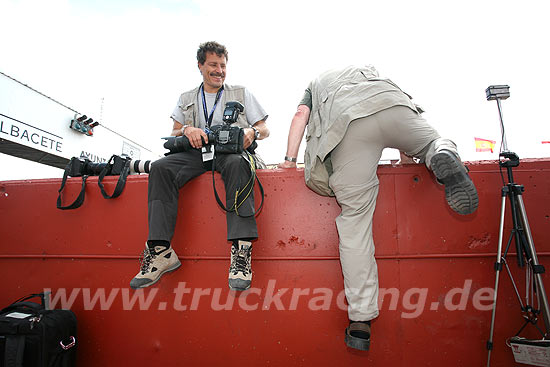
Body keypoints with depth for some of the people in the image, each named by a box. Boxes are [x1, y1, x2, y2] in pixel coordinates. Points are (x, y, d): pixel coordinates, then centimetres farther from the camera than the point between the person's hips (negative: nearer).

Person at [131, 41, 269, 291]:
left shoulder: (241, 93, 20)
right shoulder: (186, 99, 25)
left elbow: (265, 129, 14)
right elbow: (174, 134, 17)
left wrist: (251, 132, -10)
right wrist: (187, 130, -6)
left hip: (230, 151, -2)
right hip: (196, 152, 3)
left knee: (237, 164, -39)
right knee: (160, 167, -27)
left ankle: (241, 250, -45)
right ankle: (161, 251, -30)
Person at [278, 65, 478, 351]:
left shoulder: (316, 83, 41)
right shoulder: (367, 70, 46)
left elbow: (300, 116, 22)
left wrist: (290, 159, 21)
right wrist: (407, 148, 41)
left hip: (347, 124, -2)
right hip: (393, 104, 2)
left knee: (355, 219, -3)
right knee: (432, 142, 30)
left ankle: (361, 321, -6)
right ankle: (444, 155, -10)